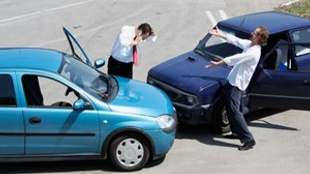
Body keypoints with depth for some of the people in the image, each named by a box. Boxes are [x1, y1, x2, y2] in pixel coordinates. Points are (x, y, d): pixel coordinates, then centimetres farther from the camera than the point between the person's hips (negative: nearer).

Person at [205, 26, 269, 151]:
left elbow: (234, 59, -21)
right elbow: (234, 40, 17)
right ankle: (237, 132, 32)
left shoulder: (253, 53, -23)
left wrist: (217, 64, -15)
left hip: (237, 84, -10)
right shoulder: (249, 44, 6)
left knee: (234, 111, -13)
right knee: (230, 109, 19)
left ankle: (249, 139, -12)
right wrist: (219, 34, 19)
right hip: (232, 81, 10)